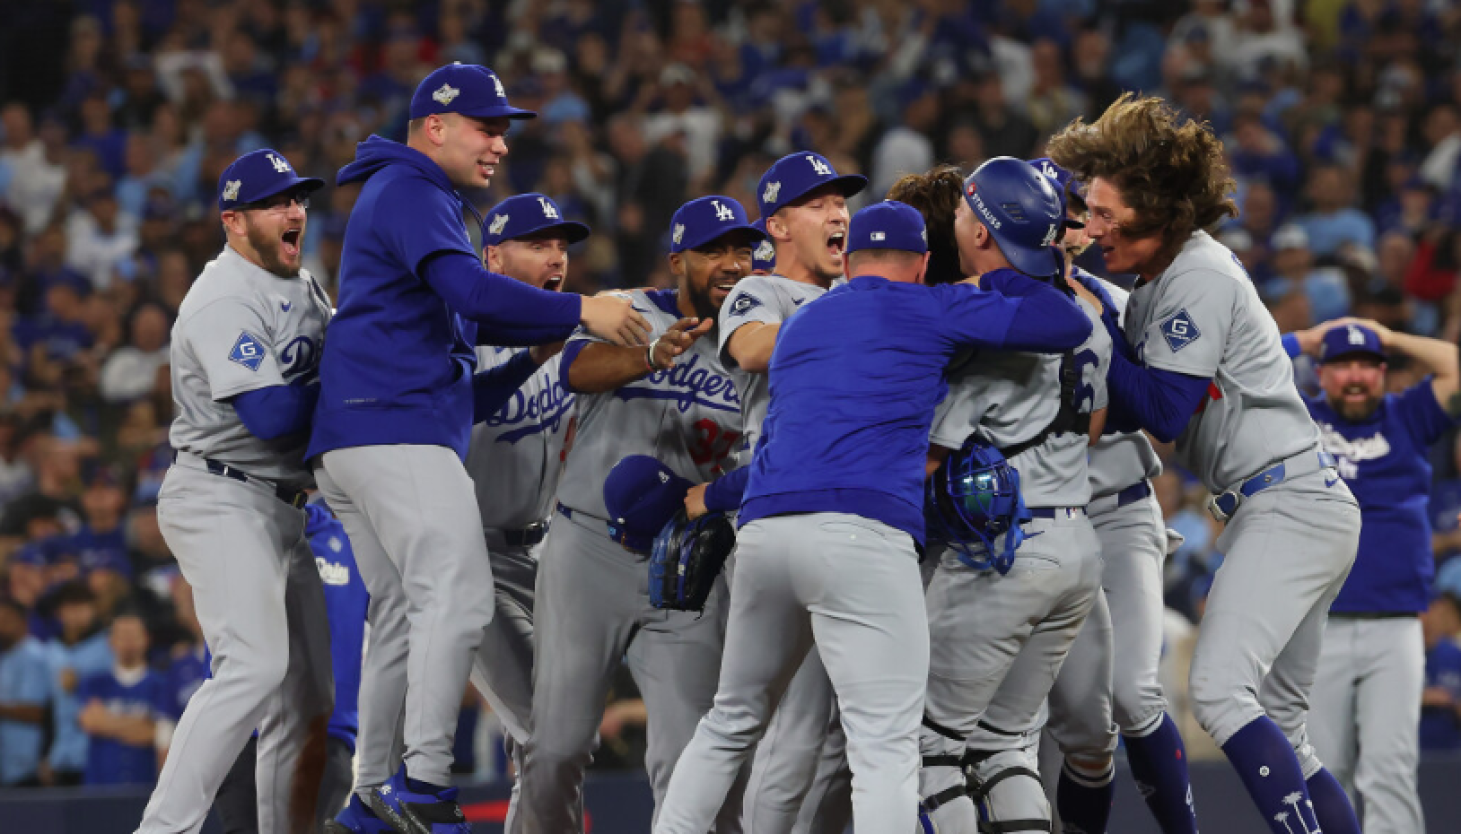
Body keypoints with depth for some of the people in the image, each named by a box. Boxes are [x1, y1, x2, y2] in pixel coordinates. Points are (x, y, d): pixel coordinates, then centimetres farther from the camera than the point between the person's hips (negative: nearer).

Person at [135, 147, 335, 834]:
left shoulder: (300, 286, 16)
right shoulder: (225, 300, -15)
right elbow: (271, 416, -24)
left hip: (284, 511, 10)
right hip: (222, 501, -10)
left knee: (307, 689, 10)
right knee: (255, 666, -25)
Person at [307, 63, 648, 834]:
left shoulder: (414, 197, 28)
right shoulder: (408, 192, -6)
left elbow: (459, 317, 27)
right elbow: (470, 290, -21)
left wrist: (560, 326, 15)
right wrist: (579, 311, -21)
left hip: (352, 446, 11)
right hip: (399, 429, -11)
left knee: (402, 617, 12)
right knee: (458, 595, -18)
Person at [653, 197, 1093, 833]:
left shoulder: (797, 327, 29)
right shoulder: (930, 310, 11)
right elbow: (1068, 326, 9)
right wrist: (995, 279, 25)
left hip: (763, 532, 6)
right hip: (864, 536, -6)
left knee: (730, 724, 21)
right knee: (884, 745, -10)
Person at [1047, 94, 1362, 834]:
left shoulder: (1199, 278, -14)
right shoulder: (1156, 285, 15)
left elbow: (1163, 410, -15)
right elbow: (1128, 410, 17)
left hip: (1290, 505, -10)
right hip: (1274, 512, 10)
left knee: (1220, 690, -22)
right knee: (1278, 732, 10)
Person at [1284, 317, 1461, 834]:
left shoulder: (1405, 419, 13)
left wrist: (1391, 339, 12)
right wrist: (1306, 341, 12)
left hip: (1394, 631, 0)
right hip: (1316, 630, 0)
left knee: (1389, 768, -11)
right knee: (1325, 773, 2)